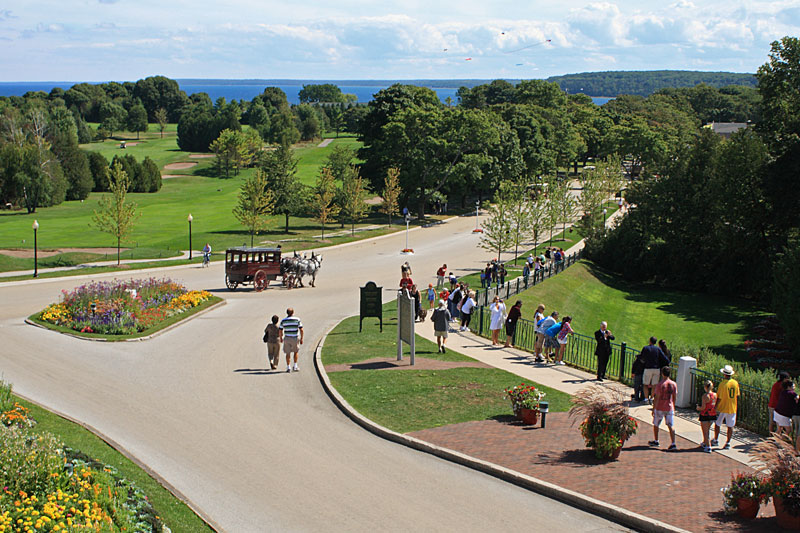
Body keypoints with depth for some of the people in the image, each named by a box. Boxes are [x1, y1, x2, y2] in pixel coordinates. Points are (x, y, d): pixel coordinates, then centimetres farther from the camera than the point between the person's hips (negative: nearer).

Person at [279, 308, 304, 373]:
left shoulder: (283, 320, 0)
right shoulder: (297, 319, -4)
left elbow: (280, 330, 3)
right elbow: (301, 330, -7)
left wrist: (281, 338, 19)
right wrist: (301, 338, 3)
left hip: (287, 338, 1)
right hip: (295, 338, -1)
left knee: (288, 353, 10)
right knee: (296, 351, 19)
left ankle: (288, 367, 3)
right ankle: (295, 366, 13)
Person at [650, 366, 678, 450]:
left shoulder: (660, 384, -14)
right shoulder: (673, 384, 0)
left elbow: (656, 398, -13)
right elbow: (674, 397, 7)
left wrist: (653, 409, -6)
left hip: (660, 408, -3)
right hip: (670, 408, 4)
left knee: (656, 424, 17)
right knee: (670, 426, 0)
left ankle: (656, 441, 29)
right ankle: (673, 444, -11)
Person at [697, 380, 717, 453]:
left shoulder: (705, 396, -20)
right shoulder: (715, 395, -2)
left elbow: (703, 407, -20)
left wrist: (698, 408, 0)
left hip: (705, 415, -7)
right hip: (713, 415, 7)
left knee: (705, 432, 4)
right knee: (707, 430, 25)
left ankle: (708, 447, 2)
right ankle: (704, 443, 42)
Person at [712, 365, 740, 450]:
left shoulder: (722, 384, -17)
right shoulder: (735, 383, -2)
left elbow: (719, 398, -15)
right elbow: (737, 396, 6)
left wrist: (715, 408, -6)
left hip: (722, 408, -4)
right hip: (732, 408, 4)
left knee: (717, 424, 13)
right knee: (730, 426, 9)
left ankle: (716, 440, 23)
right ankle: (728, 443, 11)